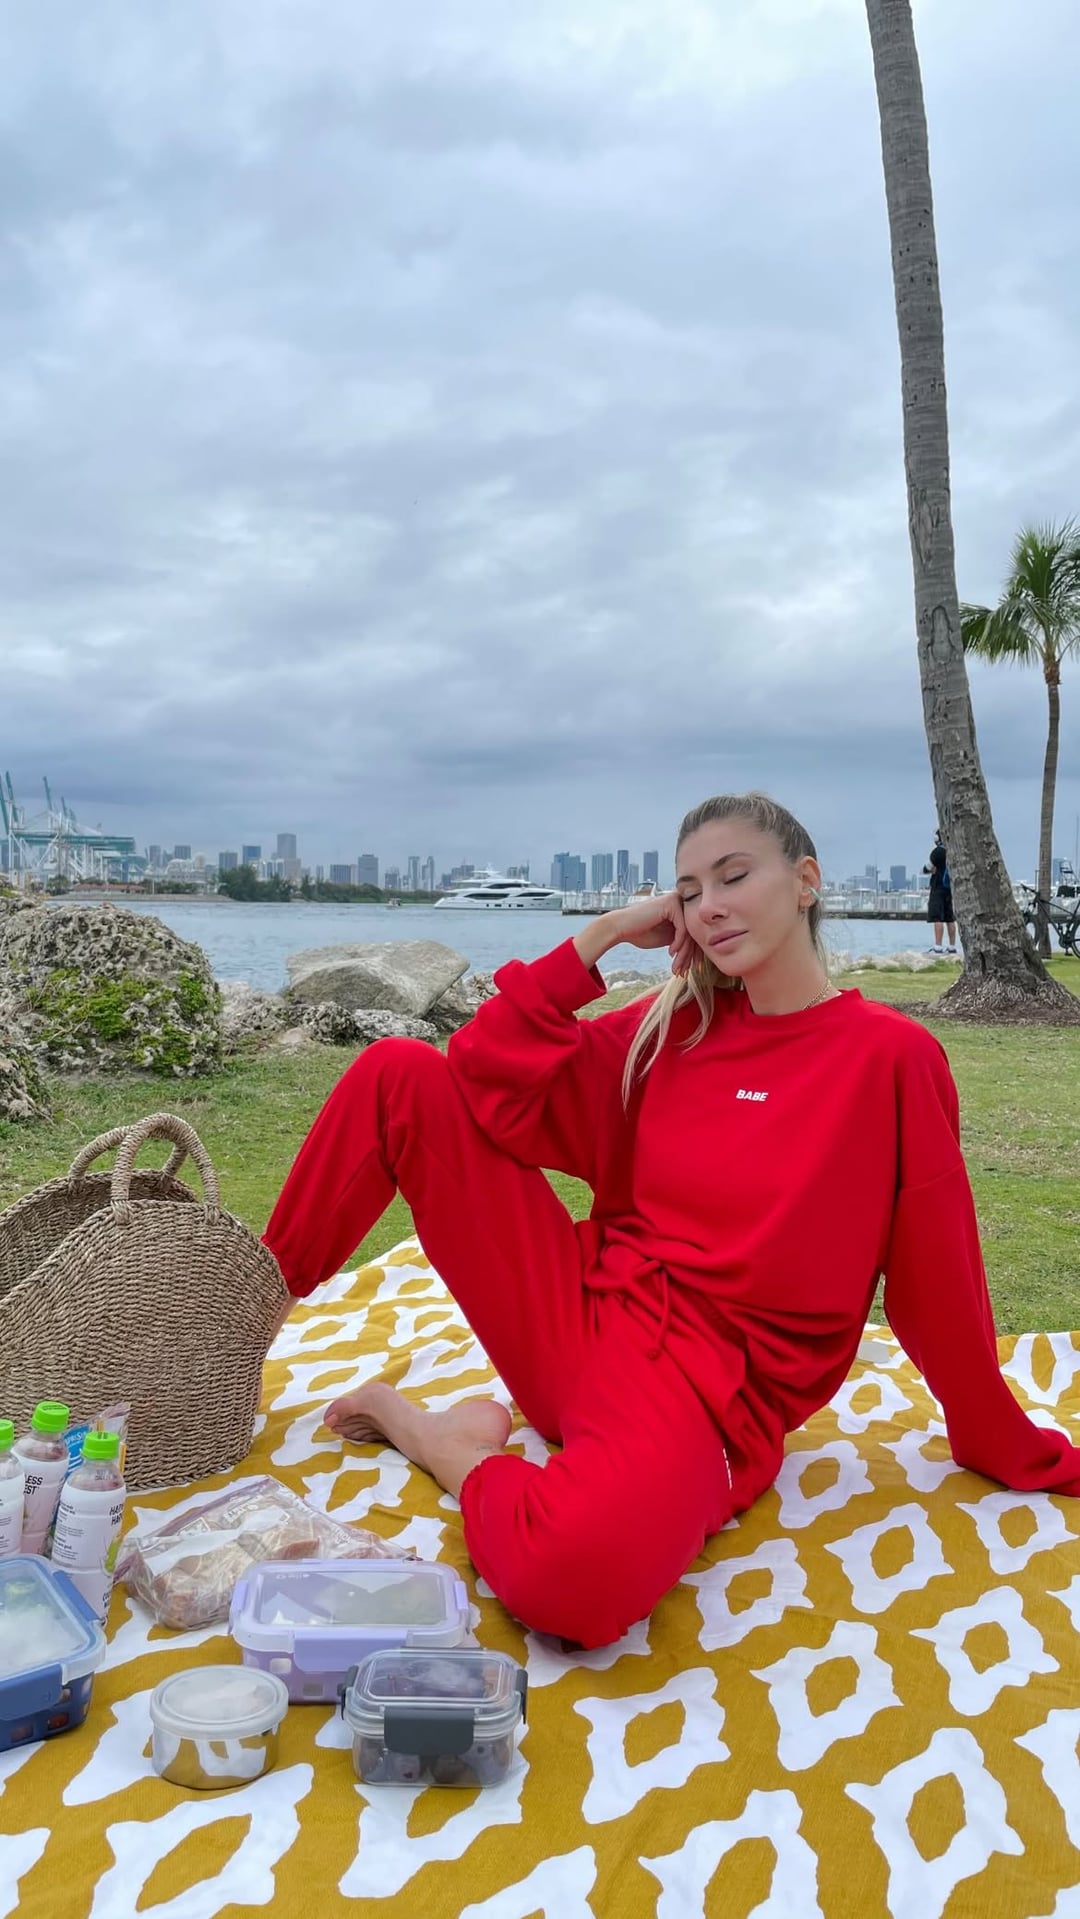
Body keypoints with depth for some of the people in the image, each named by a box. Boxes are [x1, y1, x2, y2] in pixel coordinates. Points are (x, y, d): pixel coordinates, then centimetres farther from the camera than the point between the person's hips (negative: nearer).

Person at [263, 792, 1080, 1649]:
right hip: (585, 1309, 5)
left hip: (704, 1379, -5)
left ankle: (459, 1452, -7)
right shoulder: (675, 1027, 7)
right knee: (402, 1074, -4)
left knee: (576, 1576, -40)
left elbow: (936, 1277, -1)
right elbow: (494, 1080, -1)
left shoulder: (892, 1055, -7)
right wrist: (605, 934, -3)